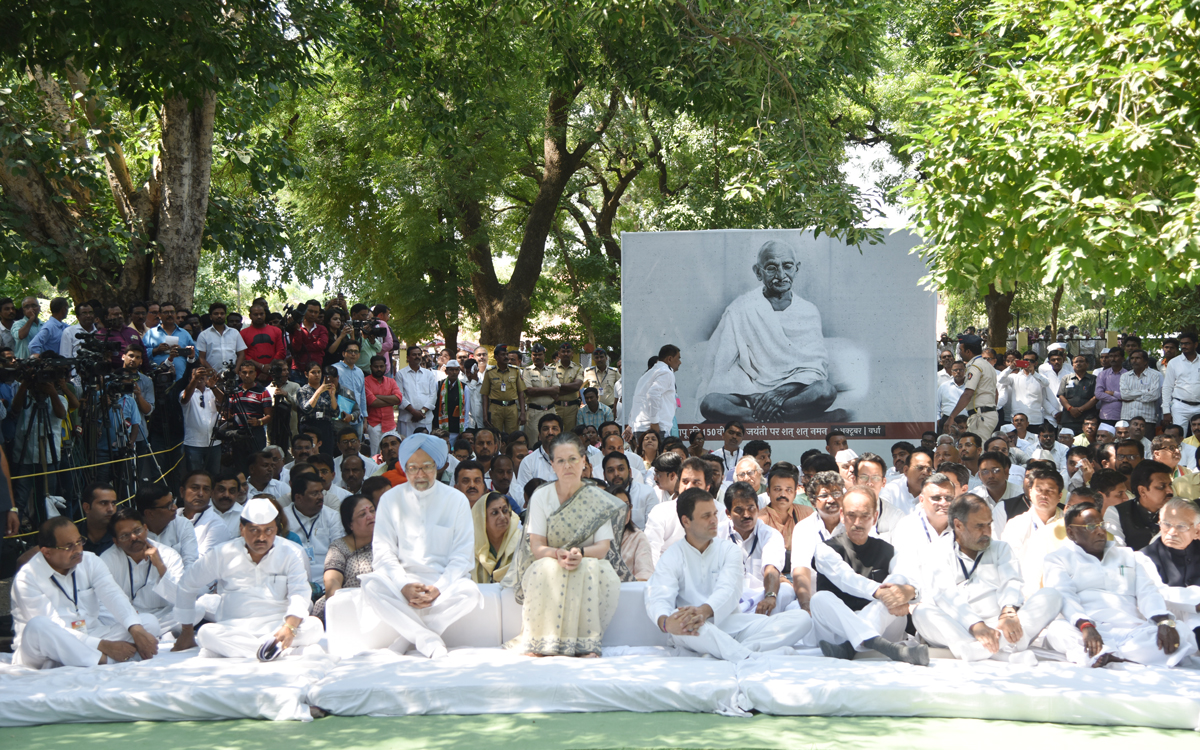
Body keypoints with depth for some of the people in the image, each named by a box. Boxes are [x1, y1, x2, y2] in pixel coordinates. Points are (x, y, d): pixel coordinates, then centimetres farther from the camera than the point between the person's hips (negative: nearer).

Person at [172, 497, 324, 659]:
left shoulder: (291, 554, 4)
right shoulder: (223, 555, 5)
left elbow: (300, 593, -9)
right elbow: (188, 585, 16)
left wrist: (290, 626, -29)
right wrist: (187, 631, 17)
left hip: (277, 626, 0)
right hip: (234, 630, 0)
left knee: (314, 627, -31)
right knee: (207, 633, -32)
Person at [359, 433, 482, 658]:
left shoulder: (457, 500, 7)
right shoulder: (390, 500, 9)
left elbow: (462, 556, 2)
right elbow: (383, 553, 2)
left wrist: (438, 589, -14)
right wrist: (404, 586, -16)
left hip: (444, 581, 0)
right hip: (401, 579, 0)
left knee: (469, 592, -33)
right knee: (371, 586, -31)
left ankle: (407, 637, -22)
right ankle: (428, 639, -30)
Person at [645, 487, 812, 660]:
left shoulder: (729, 550, 13)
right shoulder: (671, 558, 8)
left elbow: (729, 590, -6)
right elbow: (659, 599, -10)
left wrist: (704, 611, -30)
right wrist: (665, 622, -37)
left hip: (731, 624, 3)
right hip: (696, 634, -3)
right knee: (678, 619, -38)